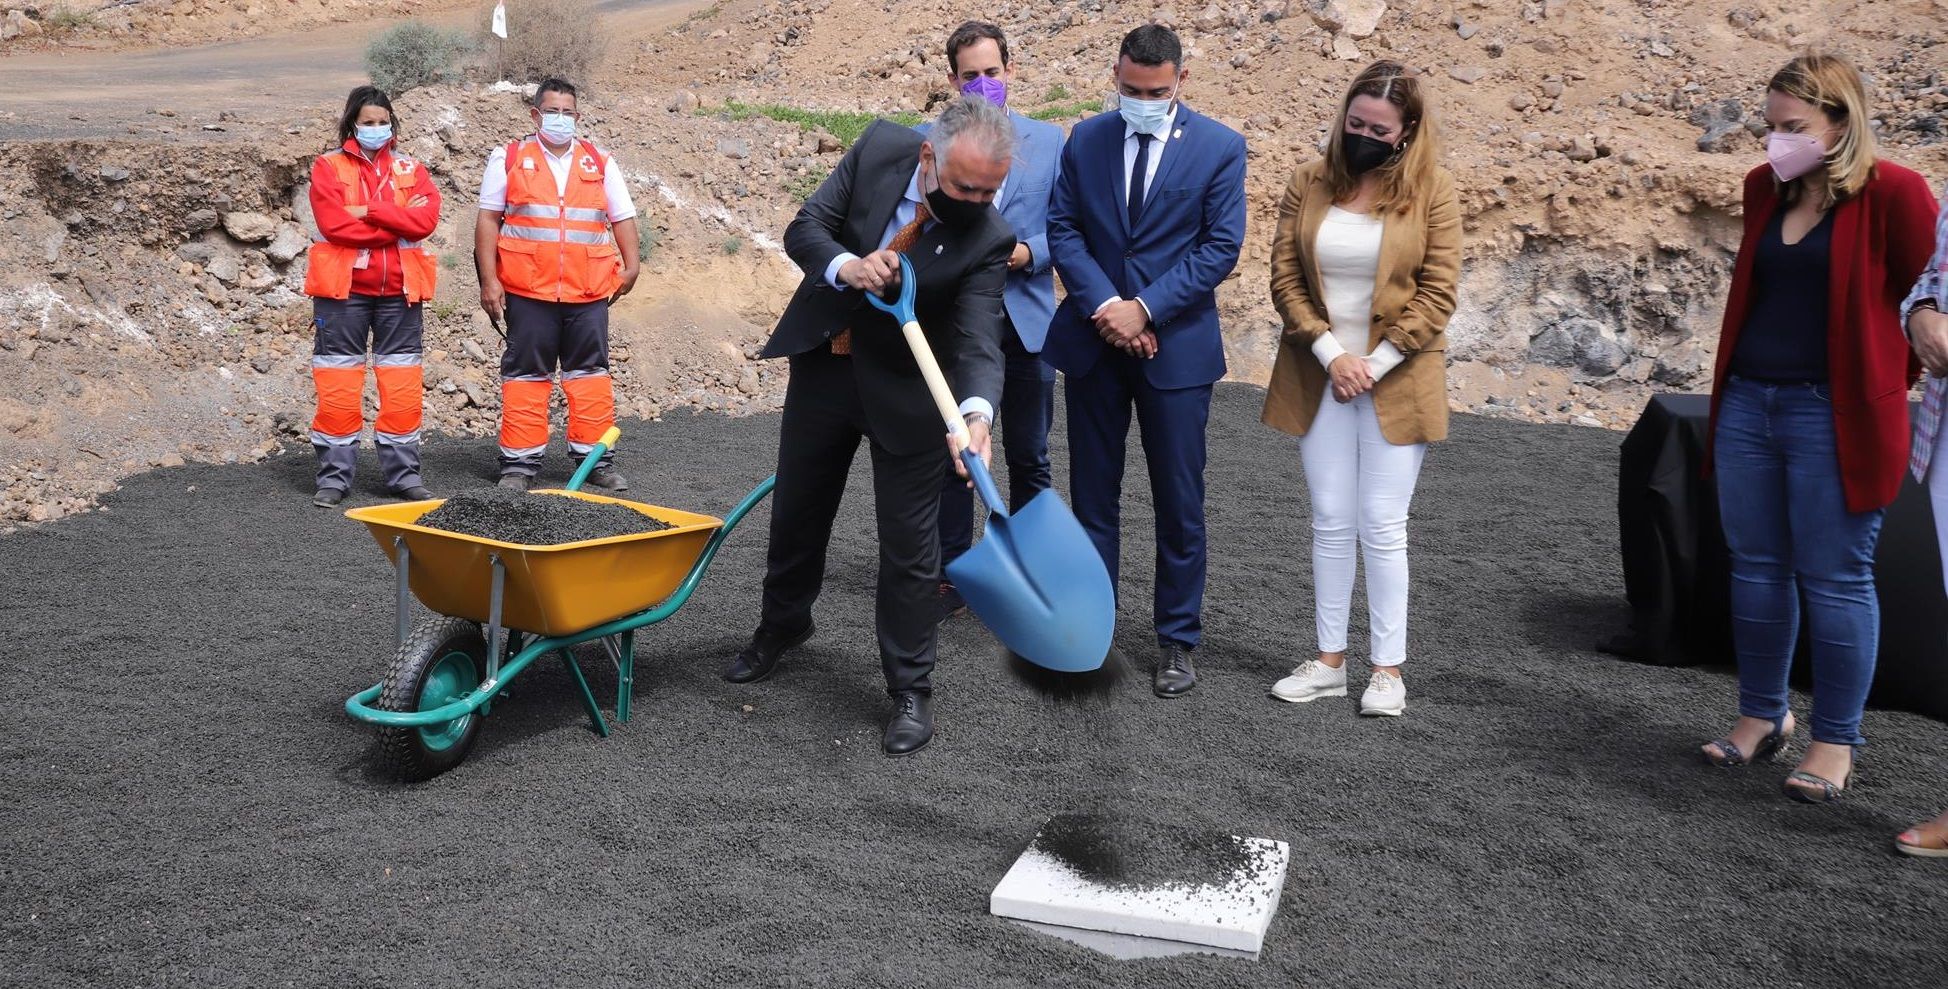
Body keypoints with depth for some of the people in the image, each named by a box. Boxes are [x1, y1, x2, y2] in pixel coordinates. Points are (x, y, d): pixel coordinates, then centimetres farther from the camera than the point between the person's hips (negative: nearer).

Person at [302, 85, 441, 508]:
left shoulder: (410, 169, 11)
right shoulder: (328, 167, 4)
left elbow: (425, 219, -8)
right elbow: (335, 224, -12)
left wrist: (371, 211, -14)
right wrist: (395, 228, -10)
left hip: (399, 289, 2)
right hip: (343, 288, -2)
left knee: (402, 386, 4)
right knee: (338, 386, 0)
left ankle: (404, 472, 14)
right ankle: (334, 476, 9)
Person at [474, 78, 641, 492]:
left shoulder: (600, 162, 13)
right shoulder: (509, 159, 7)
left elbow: (622, 218, 13)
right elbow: (488, 218, 3)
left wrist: (630, 267, -1)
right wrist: (489, 279, -4)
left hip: (588, 291, 2)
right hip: (527, 290, -2)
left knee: (590, 372, 5)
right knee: (525, 374, 3)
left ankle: (597, 461, 12)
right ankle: (519, 464, 9)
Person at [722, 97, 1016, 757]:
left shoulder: (989, 238, -23)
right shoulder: (879, 149, -16)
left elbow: (979, 341, -31)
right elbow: (805, 228, -11)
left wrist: (976, 414, -50)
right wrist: (847, 266, -32)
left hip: (907, 388, -3)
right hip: (825, 362, 4)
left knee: (910, 542, 0)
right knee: (796, 512, 19)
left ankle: (910, 690, 16)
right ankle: (781, 628, 46)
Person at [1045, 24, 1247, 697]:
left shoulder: (1220, 148, -3)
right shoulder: (1086, 140, 4)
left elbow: (1221, 245, -8)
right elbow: (1062, 229, 2)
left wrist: (1146, 308, -16)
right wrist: (1104, 304, -13)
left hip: (1176, 345, -2)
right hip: (1094, 339, 2)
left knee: (1179, 503, 4)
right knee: (1092, 494, 10)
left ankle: (1177, 640, 17)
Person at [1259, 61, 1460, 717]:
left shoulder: (1432, 190, -3)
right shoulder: (1309, 185, 4)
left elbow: (1437, 293, -6)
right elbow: (1285, 278, 0)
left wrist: (1374, 365, -13)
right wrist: (1331, 355, -10)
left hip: (1395, 383, -3)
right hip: (1320, 379, 3)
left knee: (1382, 528, 0)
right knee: (1330, 525, 7)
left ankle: (1388, 670, 9)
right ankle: (1330, 661, 16)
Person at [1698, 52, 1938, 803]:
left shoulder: (1892, 194, -9)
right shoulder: (1765, 188, 8)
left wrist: (1886, 385, 3)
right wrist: (1734, 384, 15)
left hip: (1833, 414, -6)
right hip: (1747, 405, 6)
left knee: (1834, 578, 1)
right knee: (1755, 566, 12)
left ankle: (1836, 741, 13)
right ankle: (1761, 714, 26)